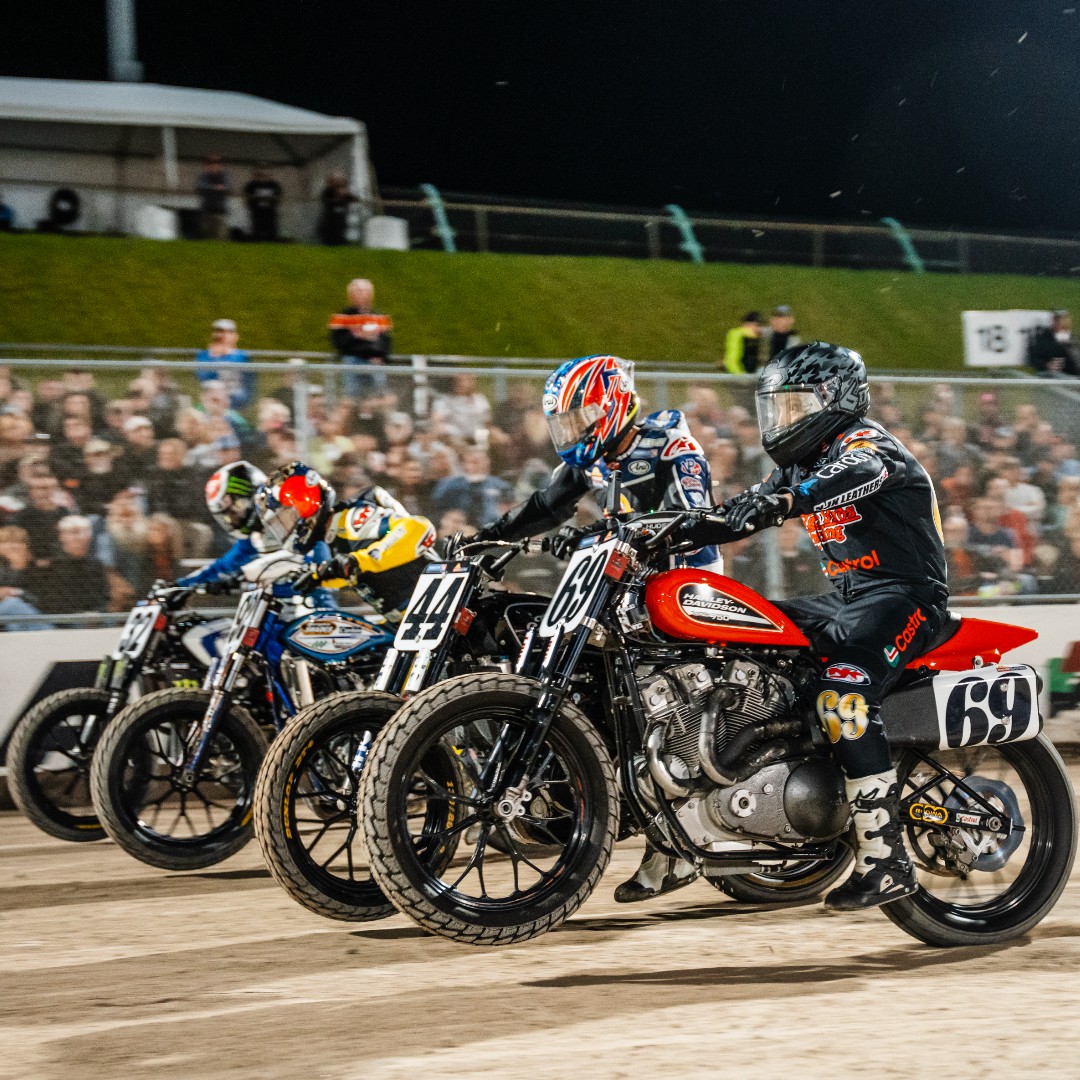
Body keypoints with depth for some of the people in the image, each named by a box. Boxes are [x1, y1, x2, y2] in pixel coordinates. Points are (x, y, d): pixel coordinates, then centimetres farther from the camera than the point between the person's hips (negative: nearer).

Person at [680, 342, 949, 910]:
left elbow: (851, 476, -33)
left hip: (903, 595, -10)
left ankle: (886, 861, -33)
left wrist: (783, 499, -50)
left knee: (843, 696, -31)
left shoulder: (866, 443, -9)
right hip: (848, 597, 10)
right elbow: (742, 511, 19)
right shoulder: (802, 464, 19)